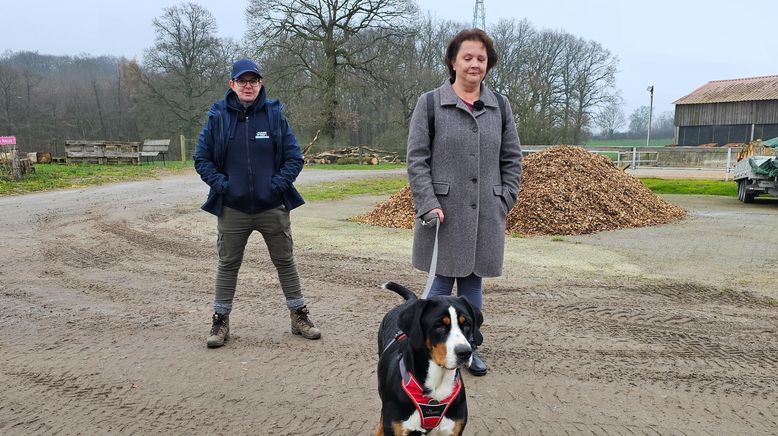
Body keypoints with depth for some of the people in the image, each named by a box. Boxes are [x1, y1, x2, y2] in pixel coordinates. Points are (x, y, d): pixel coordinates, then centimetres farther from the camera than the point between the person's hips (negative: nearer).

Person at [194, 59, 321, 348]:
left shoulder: (274, 114, 0)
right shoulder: (218, 116, 0)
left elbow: (294, 157, 2)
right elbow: (201, 158, 5)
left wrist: (279, 183, -11)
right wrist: (220, 184, -8)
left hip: (273, 207, 0)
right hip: (232, 209, 0)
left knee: (285, 261, 10)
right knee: (228, 264, 9)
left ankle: (299, 316, 23)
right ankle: (220, 321, 21)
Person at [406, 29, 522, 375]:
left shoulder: (500, 106, 9)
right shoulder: (430, 104, -1)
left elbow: (512, 158, 13)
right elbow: (416, 159, -3)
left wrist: (504, 201, 4)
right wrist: (428, 204, -11)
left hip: (485, 216, 3)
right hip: (443, 213, -3)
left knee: (473, 282, 11)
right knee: (442, 282, 3)